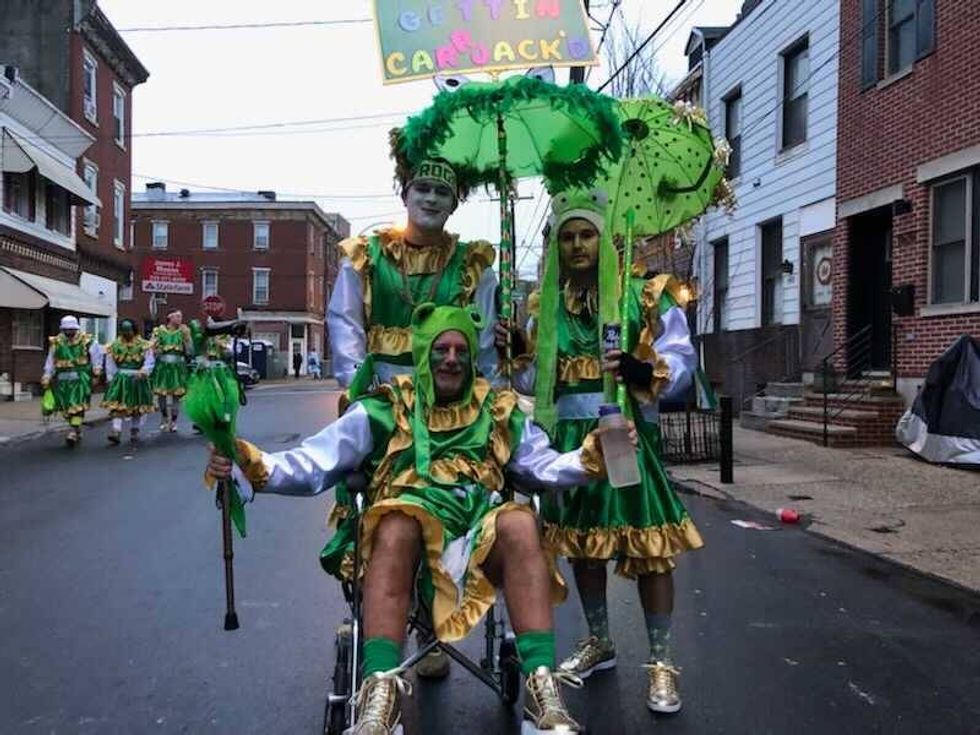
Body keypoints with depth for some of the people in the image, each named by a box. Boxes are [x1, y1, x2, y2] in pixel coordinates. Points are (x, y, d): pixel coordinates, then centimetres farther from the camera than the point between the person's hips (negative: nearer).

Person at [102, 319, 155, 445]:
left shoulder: (144, 345, -2)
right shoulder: (114, 345, 4)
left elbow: (149, 363, -6)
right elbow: (110, 365, 7)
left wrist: (142, 372, -22)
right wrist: (112, 380, 1)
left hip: (137, 380, 0)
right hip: (120, 379, 0)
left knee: (138, 408, 8)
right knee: (117, 406, -11)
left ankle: (134, 432, 21)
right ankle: (116, 432, -14)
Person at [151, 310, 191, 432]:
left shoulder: (183, 331, 5)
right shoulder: (160, 330, 3)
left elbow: (189, 351, 1)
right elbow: (154, 349, 7)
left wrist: (186, 337, -7)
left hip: (178, 366, 0)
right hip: (162, 365, 0)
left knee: (176, 394, 1)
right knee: (161, 394, 2)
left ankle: (173, 420, 12)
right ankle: (164, 418, 24)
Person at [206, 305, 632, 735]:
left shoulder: (498, 411, 19)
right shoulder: (385, 411, 11)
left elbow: (546, 467, 14)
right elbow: (313, 465, 5)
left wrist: (593, 455, -5)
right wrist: (251, 467, -12)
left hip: (481, 535, 2)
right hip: (407, 535, -1)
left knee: (520, 523, -31)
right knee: (396, 525, -36)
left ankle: (541, 686, -32)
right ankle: (380, 694, -38)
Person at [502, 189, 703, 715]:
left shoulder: (645, 296, -1)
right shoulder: (547, 306, 11)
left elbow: (682, 365, -5)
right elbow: (537, 381, 16)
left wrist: (641, 370, -24)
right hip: (570, 435, 4)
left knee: (646, 544, -3)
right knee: (581, 541, 13)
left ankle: (662, 661, 11)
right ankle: (598, 642, 32)